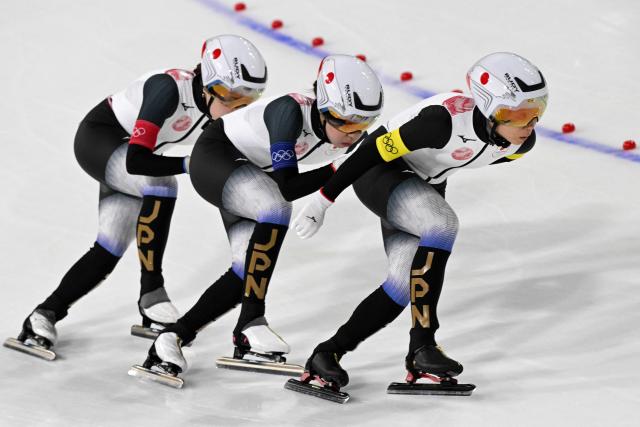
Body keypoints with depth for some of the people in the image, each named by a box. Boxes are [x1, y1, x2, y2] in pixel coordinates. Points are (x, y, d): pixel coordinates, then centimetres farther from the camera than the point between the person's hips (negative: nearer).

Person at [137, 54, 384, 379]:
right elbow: (286, 187, -34)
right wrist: (337, 170, -31)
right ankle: (251, 324, -28)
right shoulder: (290, 111, -35)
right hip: (215, 155, -8)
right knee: (276, 210, -34)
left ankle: (173, 337, 7)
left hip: (253, 175, 8)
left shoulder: (349, 136, -16)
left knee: (247, 272, -6)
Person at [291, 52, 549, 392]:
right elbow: (376, 150, -27)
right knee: (442, 224, -33)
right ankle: (422, 345, -27)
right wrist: (324, 198, -20)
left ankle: (327, 354, 6)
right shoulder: (445, 120, -37)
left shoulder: (520, 142, -15)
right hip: (379, 173, -7)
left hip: (425, 186, 7)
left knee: (404, 286, -7)